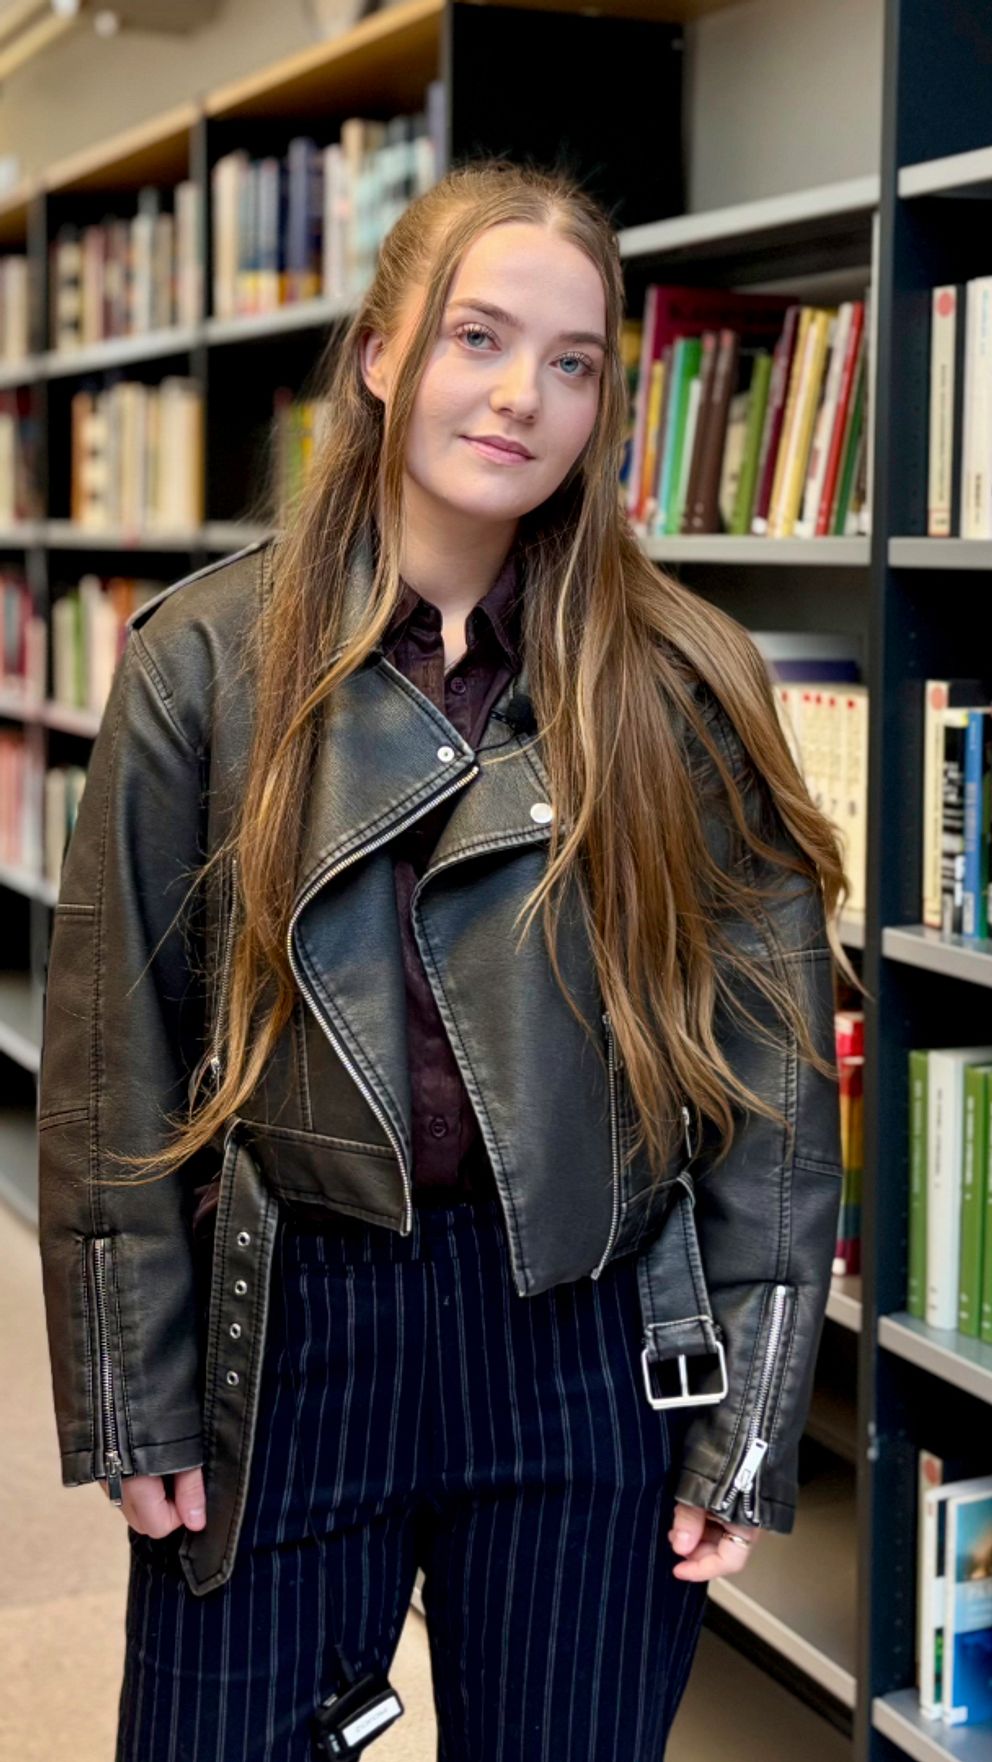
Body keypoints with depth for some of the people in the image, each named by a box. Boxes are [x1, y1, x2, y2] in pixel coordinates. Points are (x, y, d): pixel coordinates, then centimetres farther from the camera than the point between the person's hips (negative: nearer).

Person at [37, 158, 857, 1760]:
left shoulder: (685, 686, -1)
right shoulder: (208, 658, -1)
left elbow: (774, 1058, -1)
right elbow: (118, 1045, 0)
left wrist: (750, 1432, -3)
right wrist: (131, 1400, -1)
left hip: (592, 1348, 0)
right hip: (290, 1331, 0)